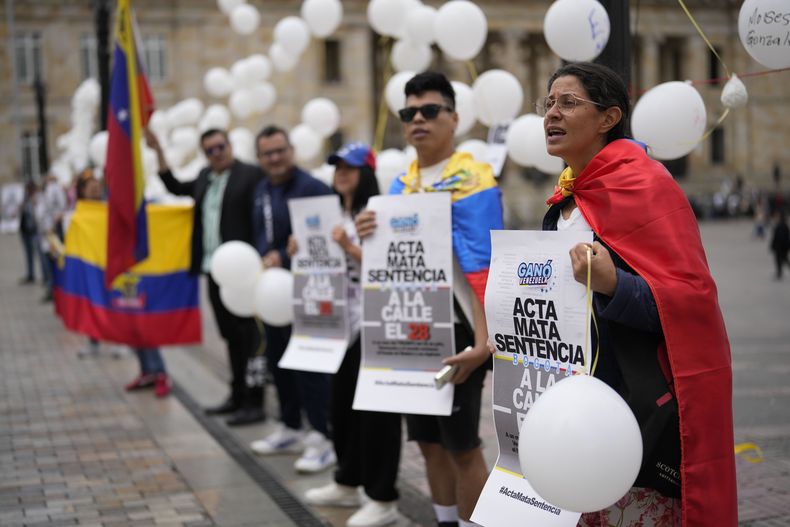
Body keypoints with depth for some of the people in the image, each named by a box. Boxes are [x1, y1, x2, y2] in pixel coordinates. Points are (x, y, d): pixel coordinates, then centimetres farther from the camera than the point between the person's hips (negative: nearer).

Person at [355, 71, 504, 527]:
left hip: (456, 333, -7)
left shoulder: (472, 180, -13)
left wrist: (482, 341, -32)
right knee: (429, 441, 16)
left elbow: (483, 271, -22)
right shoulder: (401, 184, 10)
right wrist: (368, 239, -8)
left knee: (463, 446, 3)